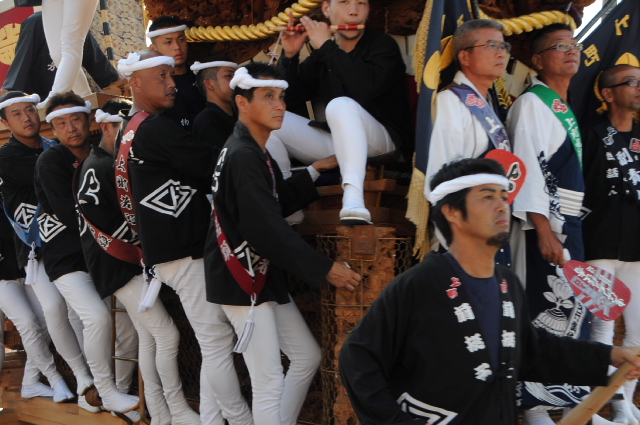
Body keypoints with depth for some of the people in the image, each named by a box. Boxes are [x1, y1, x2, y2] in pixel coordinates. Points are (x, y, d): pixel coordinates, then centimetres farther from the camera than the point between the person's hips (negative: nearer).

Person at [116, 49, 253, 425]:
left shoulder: (131, 133, 18)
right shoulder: (157, 128, -14)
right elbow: (213, 166, -14)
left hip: (164, 249, 10)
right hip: (186, 252, -10)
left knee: (216, 343, 13)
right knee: (218, 342, -4)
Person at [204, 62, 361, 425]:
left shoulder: (256, 153, 12)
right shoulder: (242, 156, -20)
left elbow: (280, 203, 16)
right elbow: (267, 229, -24)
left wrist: (316, 171, 10)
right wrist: (325, 269, -18)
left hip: (267, 276, 11)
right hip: (243, 280, -11)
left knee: (308, 357, 16)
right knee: (269, 382, -8)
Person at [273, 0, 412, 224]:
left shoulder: (383, 45, 0)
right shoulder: (320, 55, 15)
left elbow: (368, 86, -22)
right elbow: (290, 98, 8)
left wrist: (327, 46, -15)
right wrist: (290, 55, -5)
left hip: (381, 142, -5)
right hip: (330, 146, 5)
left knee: (341, 105, -36)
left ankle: (354, 198, -54)